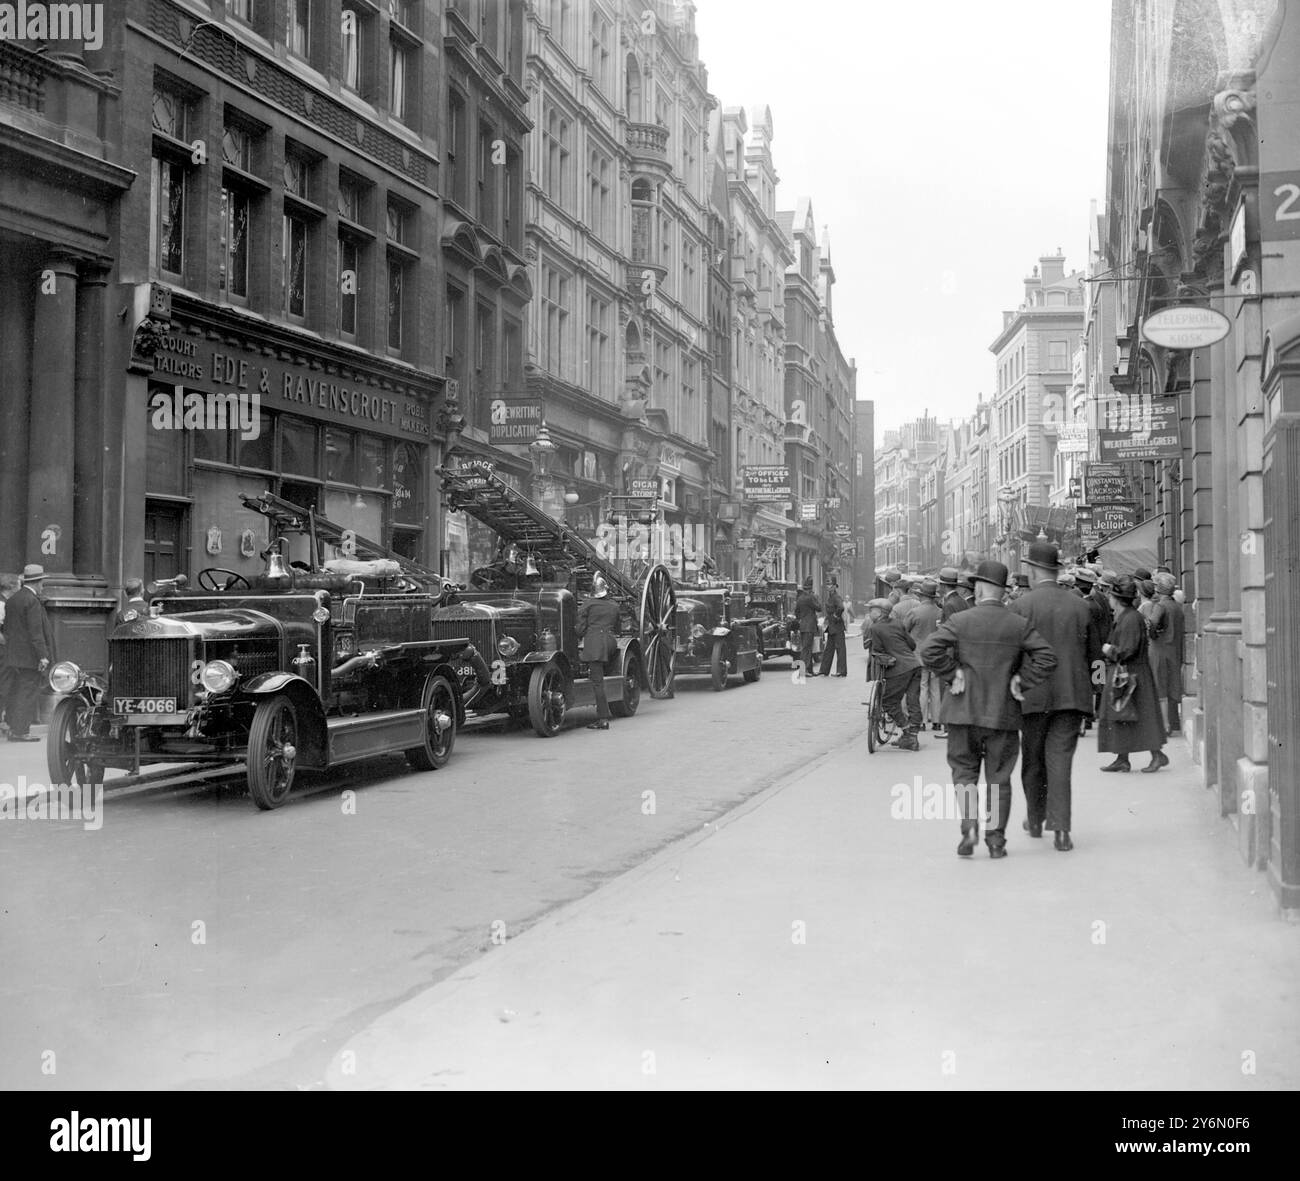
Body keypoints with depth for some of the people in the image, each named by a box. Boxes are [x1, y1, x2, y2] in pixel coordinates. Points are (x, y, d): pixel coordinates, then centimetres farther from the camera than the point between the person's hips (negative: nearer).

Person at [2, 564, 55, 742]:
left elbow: (6, 627, 16)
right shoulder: (32, 601, -16)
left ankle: (13, 728, 21)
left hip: (13, 655, 9)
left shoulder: (12, 599, 12)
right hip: (29, 655, -9)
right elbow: (35, 631, -20)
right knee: (28, 693, -4)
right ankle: (20, 731, -3)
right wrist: (42, 656, -19)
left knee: (15, 692, 15)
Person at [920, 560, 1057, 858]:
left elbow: (929, 652, -15)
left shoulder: (960, 621, -6)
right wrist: (1022, 682, -1)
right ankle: (996, 838, 10)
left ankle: (969, 825, -8)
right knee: (999, 778, 10)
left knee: (964, 770, 11)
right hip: (1003, 712, 1)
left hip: (964, 710, -1)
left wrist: (953, 673, -5)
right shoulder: (1020, 625, -1)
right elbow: (1047, 658, -8)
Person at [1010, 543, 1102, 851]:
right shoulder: (1080, 606, 3)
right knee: (1060, 758, 1)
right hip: (1072, 694, 2)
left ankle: (1035, 821, 28)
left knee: (1033, 760, 14)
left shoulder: (1021, 606, -8)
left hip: (1034, 694, -2)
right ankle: (1061, 828, -9)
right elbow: (1095, 654, 9)